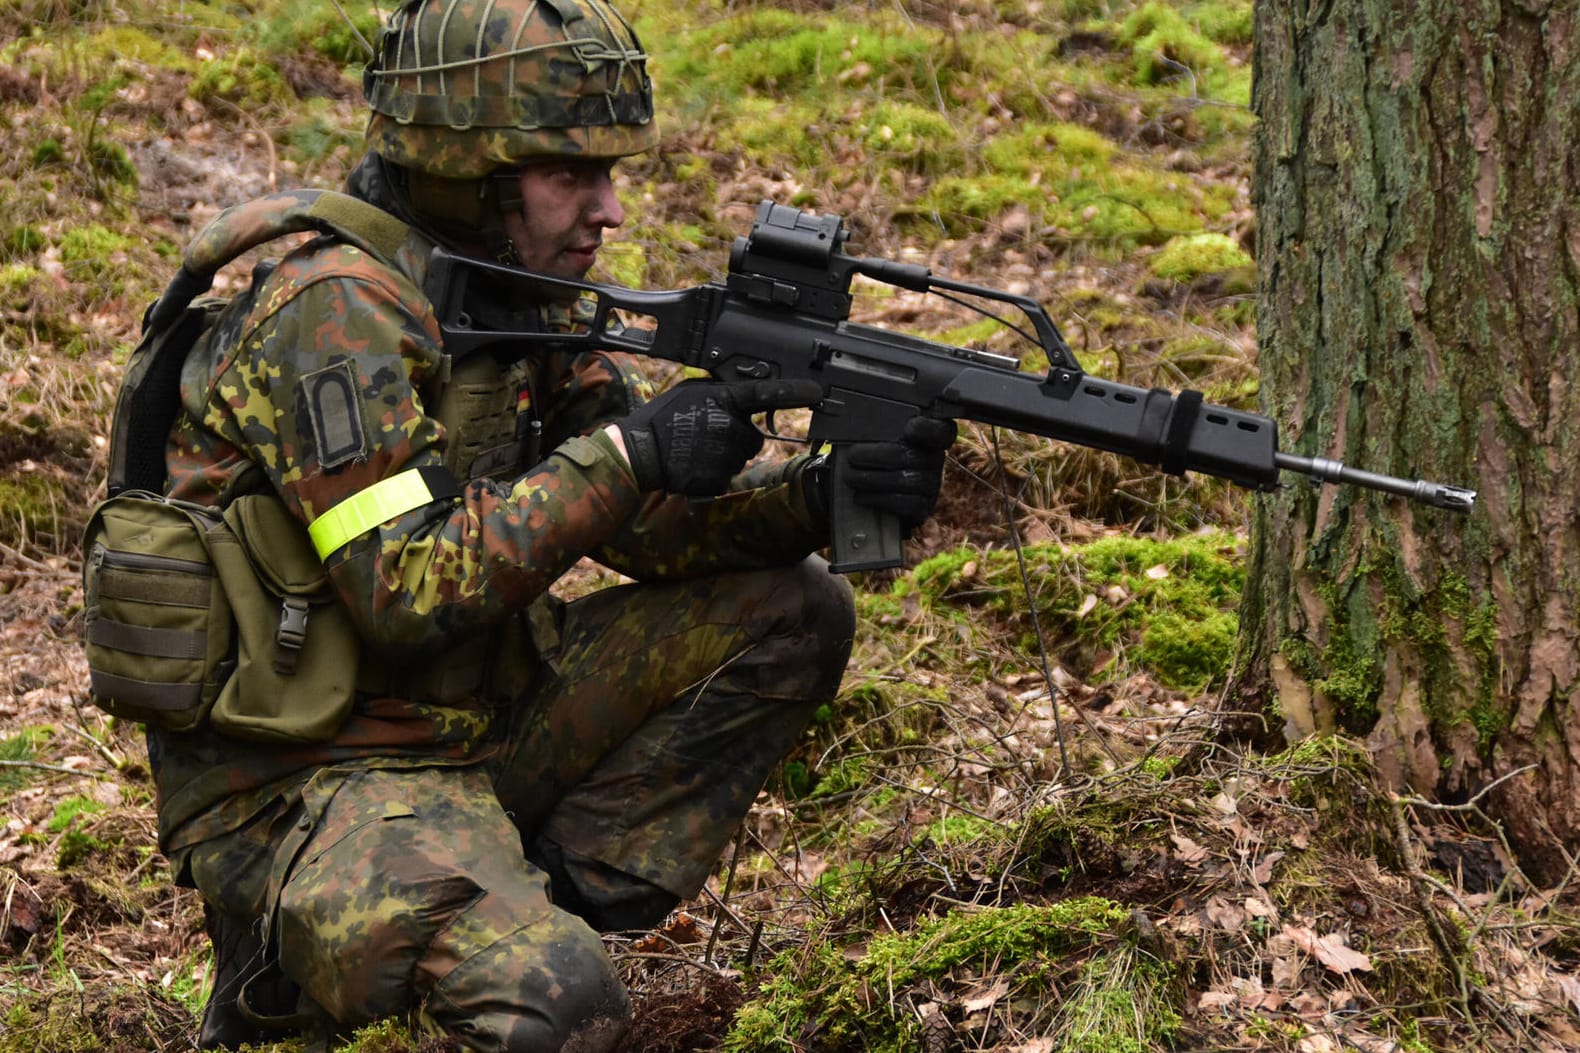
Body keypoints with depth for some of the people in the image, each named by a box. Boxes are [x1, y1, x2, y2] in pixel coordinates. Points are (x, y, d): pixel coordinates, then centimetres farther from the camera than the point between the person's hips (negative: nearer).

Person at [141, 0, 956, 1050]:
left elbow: (660, 519, 4)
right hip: (299, 788, -9)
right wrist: (623, 456, -25)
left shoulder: (521, 294, 6)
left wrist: (819, 493, -14)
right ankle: (299, 952, -4)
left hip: (477, 722, 9)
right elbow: (408, 591, -26)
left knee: (790, 610, 2)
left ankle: (544, 905, 0)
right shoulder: (337, 311, -20)